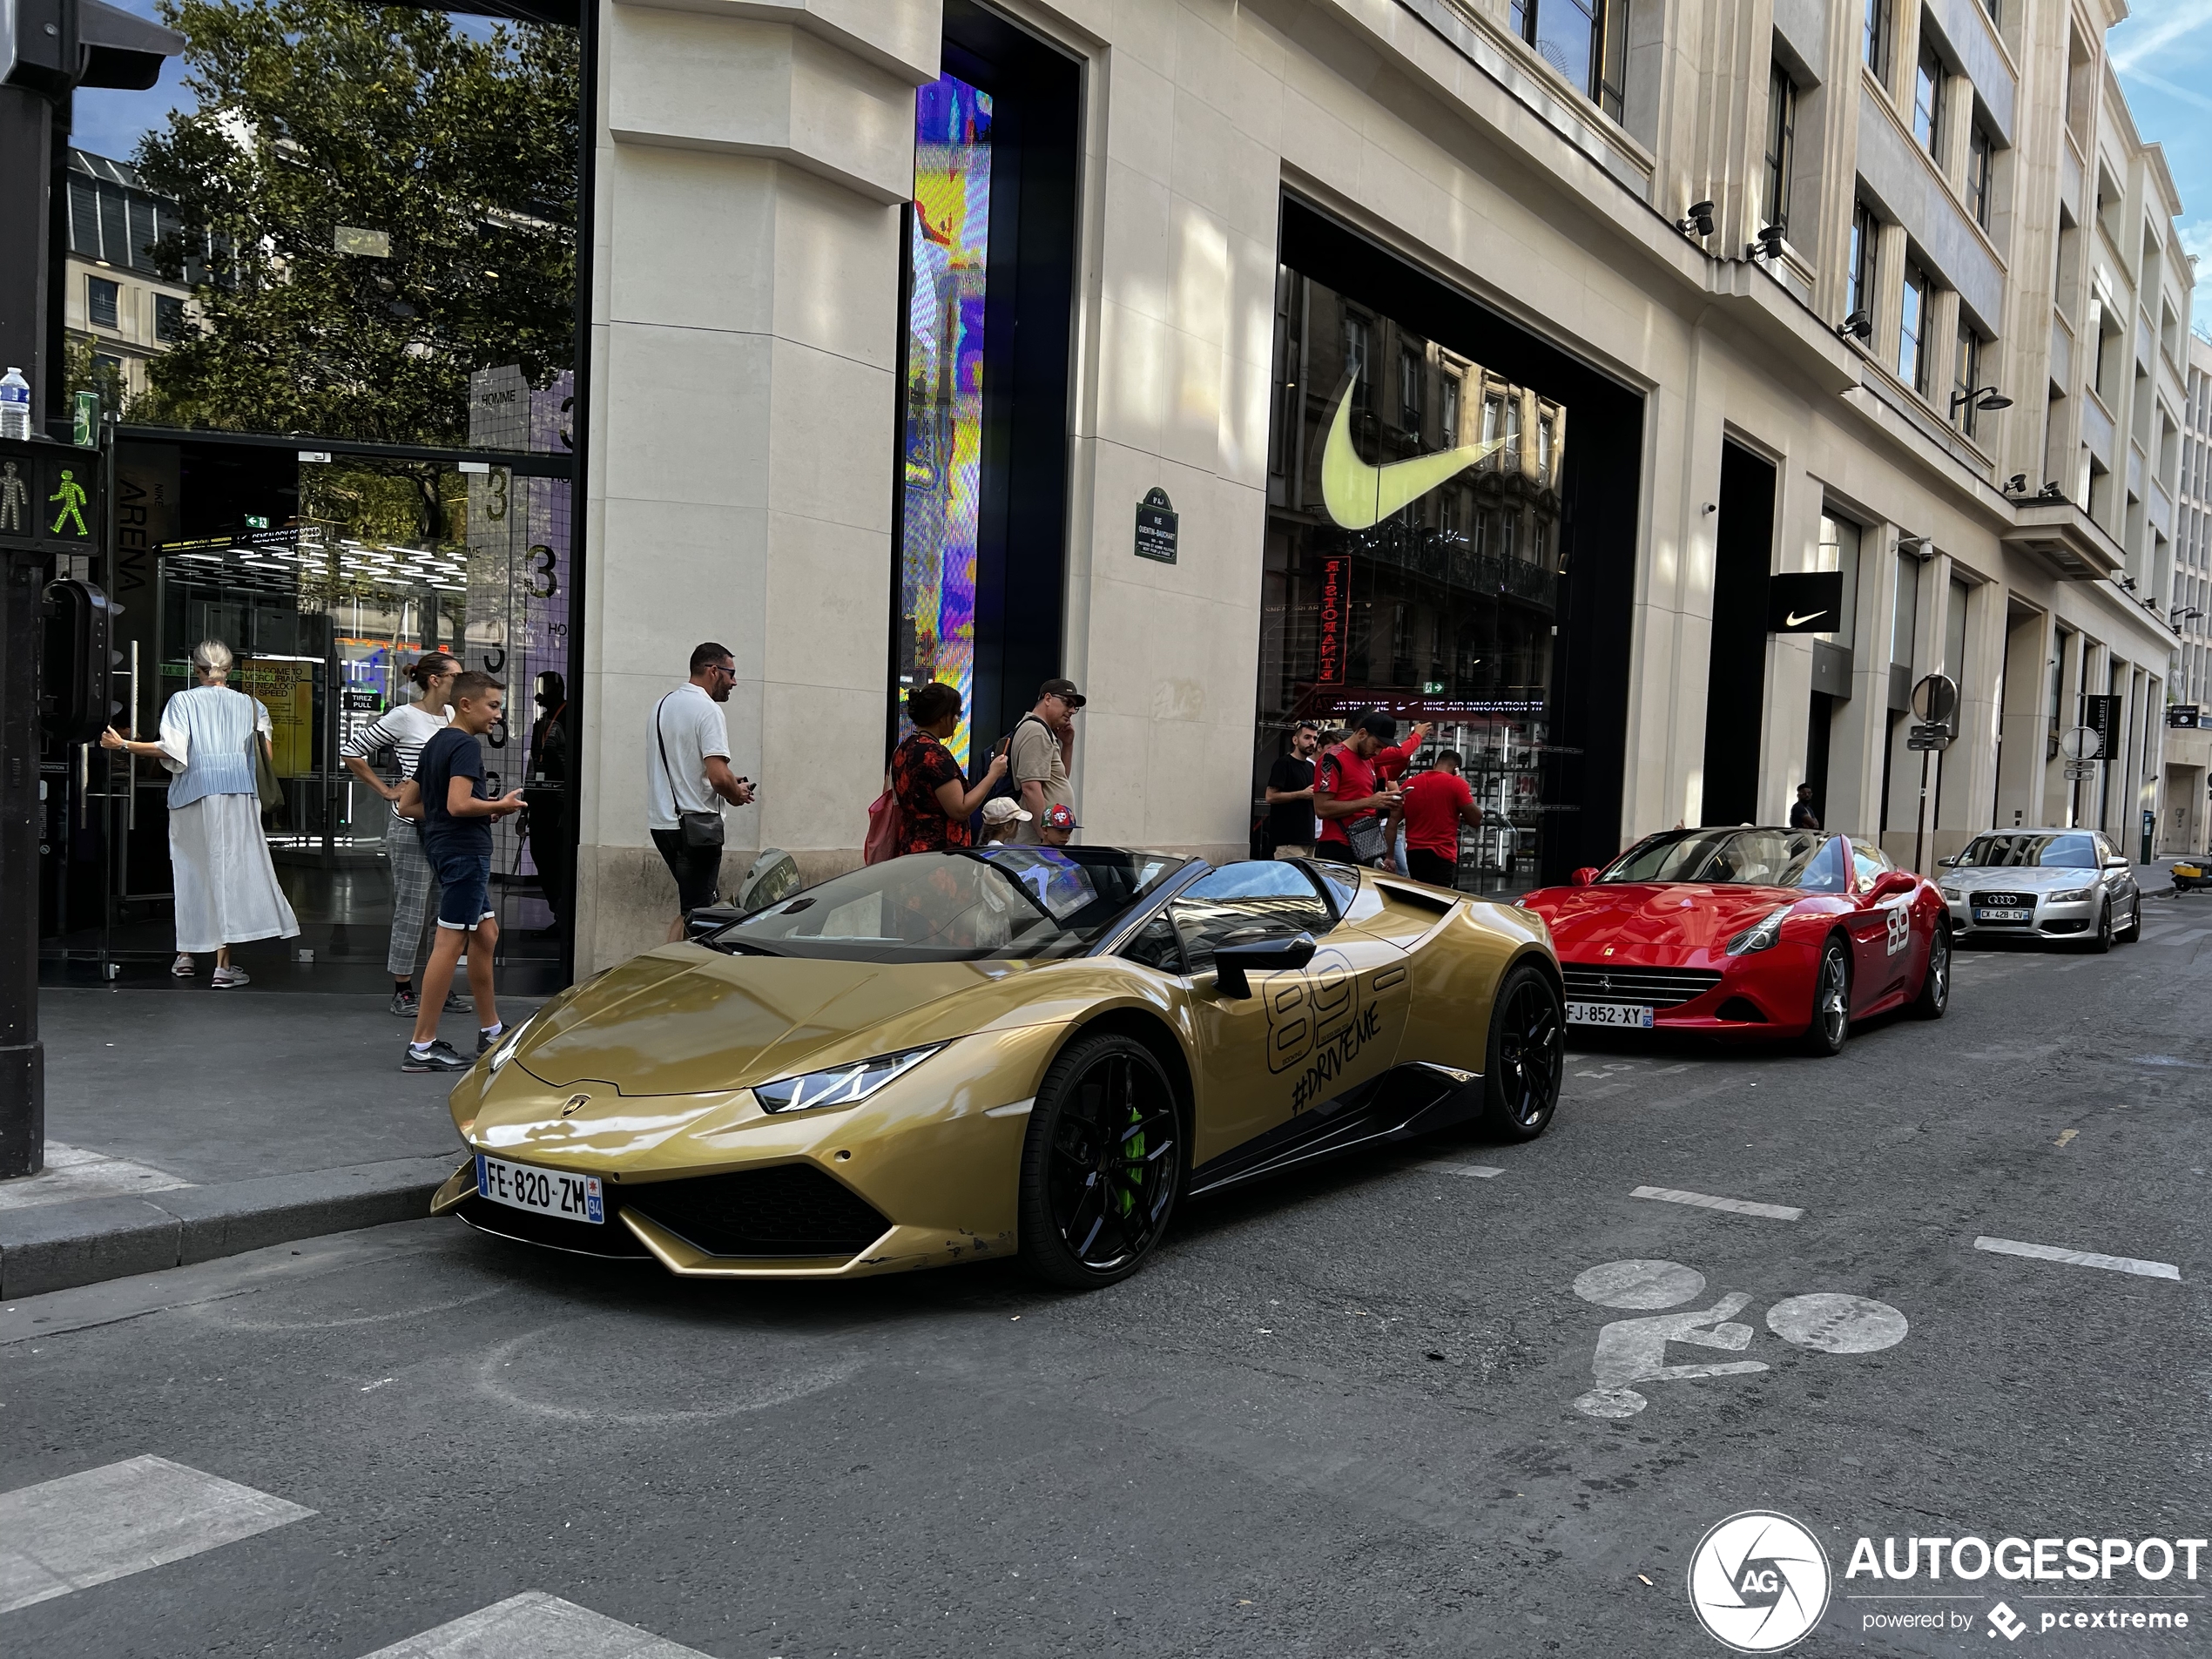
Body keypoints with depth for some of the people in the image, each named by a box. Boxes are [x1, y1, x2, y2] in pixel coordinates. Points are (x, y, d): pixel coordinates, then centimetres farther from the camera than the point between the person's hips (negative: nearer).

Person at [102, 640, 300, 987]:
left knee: (191, 869, 12)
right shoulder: (250, 705, 8)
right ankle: (223, 965, -7)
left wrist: (123, 744, 1)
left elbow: (172, 750, -9)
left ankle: (186, 955, 21)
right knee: (231, 869, -2)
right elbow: (267, 756, 5)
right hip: (239, 795, 0)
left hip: (194, 792, 0)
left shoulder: (183, 701, 2)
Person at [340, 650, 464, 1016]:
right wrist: (386, 791, -4)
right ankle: (403, 990, 9)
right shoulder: (404, 717, -8)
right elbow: (350, 751, -4)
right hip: (411, 828, -7)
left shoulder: (451, 721, 11)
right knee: (412, 910, -1)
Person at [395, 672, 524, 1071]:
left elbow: (408, 806, 17)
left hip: (443, 848, 11)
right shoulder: (467, 746, -13)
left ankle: (490, 1032, 25)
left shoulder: (435, 743, 16)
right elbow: (459, 804, -26)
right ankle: (422, 1047, -6)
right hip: (465, 850, -11)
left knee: (486, 934, 18)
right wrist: (500, 806, -10)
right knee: (450, 944, -8)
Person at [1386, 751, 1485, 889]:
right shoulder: (1457, 784, -4)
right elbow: (1476, 821, -3)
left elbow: (1393, 822, 8)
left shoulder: (1409, 784, 11)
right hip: (1441, 855, -5)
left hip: (1413, 854, 6)